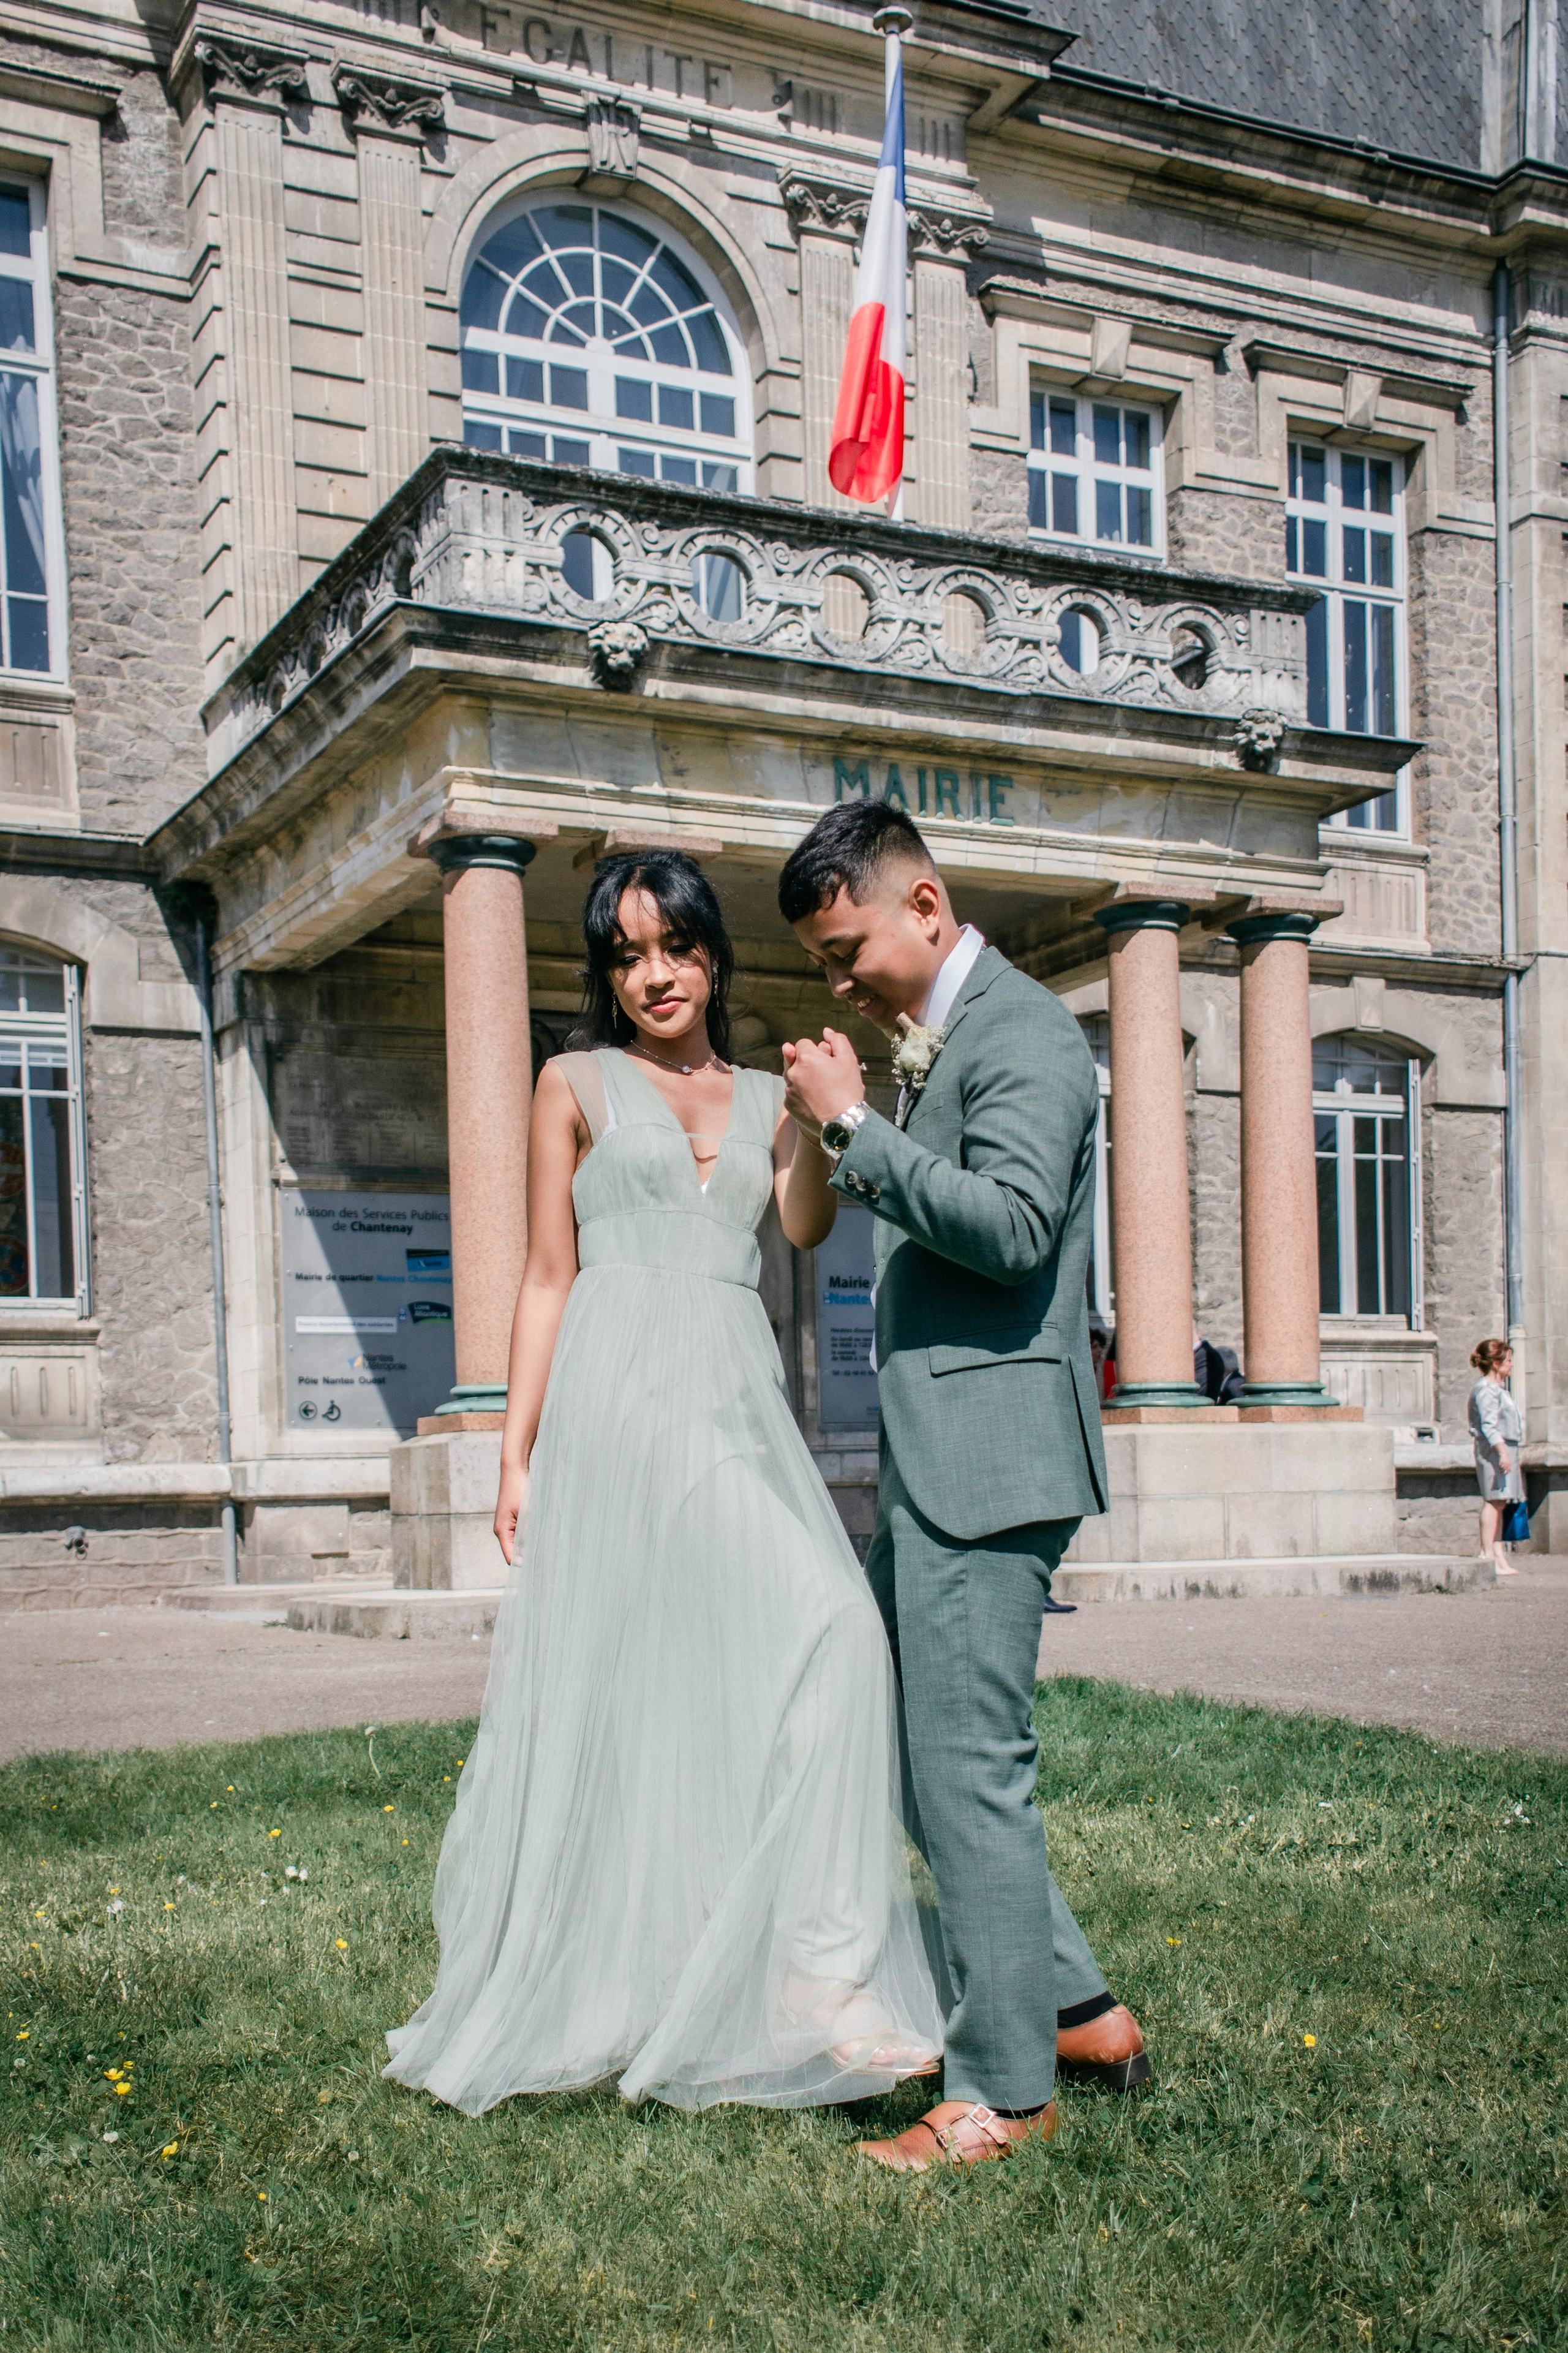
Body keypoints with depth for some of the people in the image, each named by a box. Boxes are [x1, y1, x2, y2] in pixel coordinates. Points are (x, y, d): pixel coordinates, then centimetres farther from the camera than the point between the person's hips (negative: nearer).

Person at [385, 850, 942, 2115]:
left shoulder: (762, 1097, 18)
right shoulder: (577, 1085, 11)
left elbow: (808, 1225, 0)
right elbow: (548, 1278, 7)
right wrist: (517, 1452, 2)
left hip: (740, 1406, 3)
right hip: (617, 1402, -3)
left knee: (834, 1637, -11)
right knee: (615, 1694, -5)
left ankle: (819, 1975, -4)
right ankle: (590, 1998, 8)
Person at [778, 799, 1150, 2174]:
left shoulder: (1021, 1032, -11)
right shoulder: (933, 1042, 19)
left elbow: (1012, 1226, -25)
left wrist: (853, 1128, -20)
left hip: (988, 1454, -11)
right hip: (932, 1460, 11)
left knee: (970, 1769, -4)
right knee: (910, 1750, 15)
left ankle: (1006, 2090, 10)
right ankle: (1077, 2006, 27)